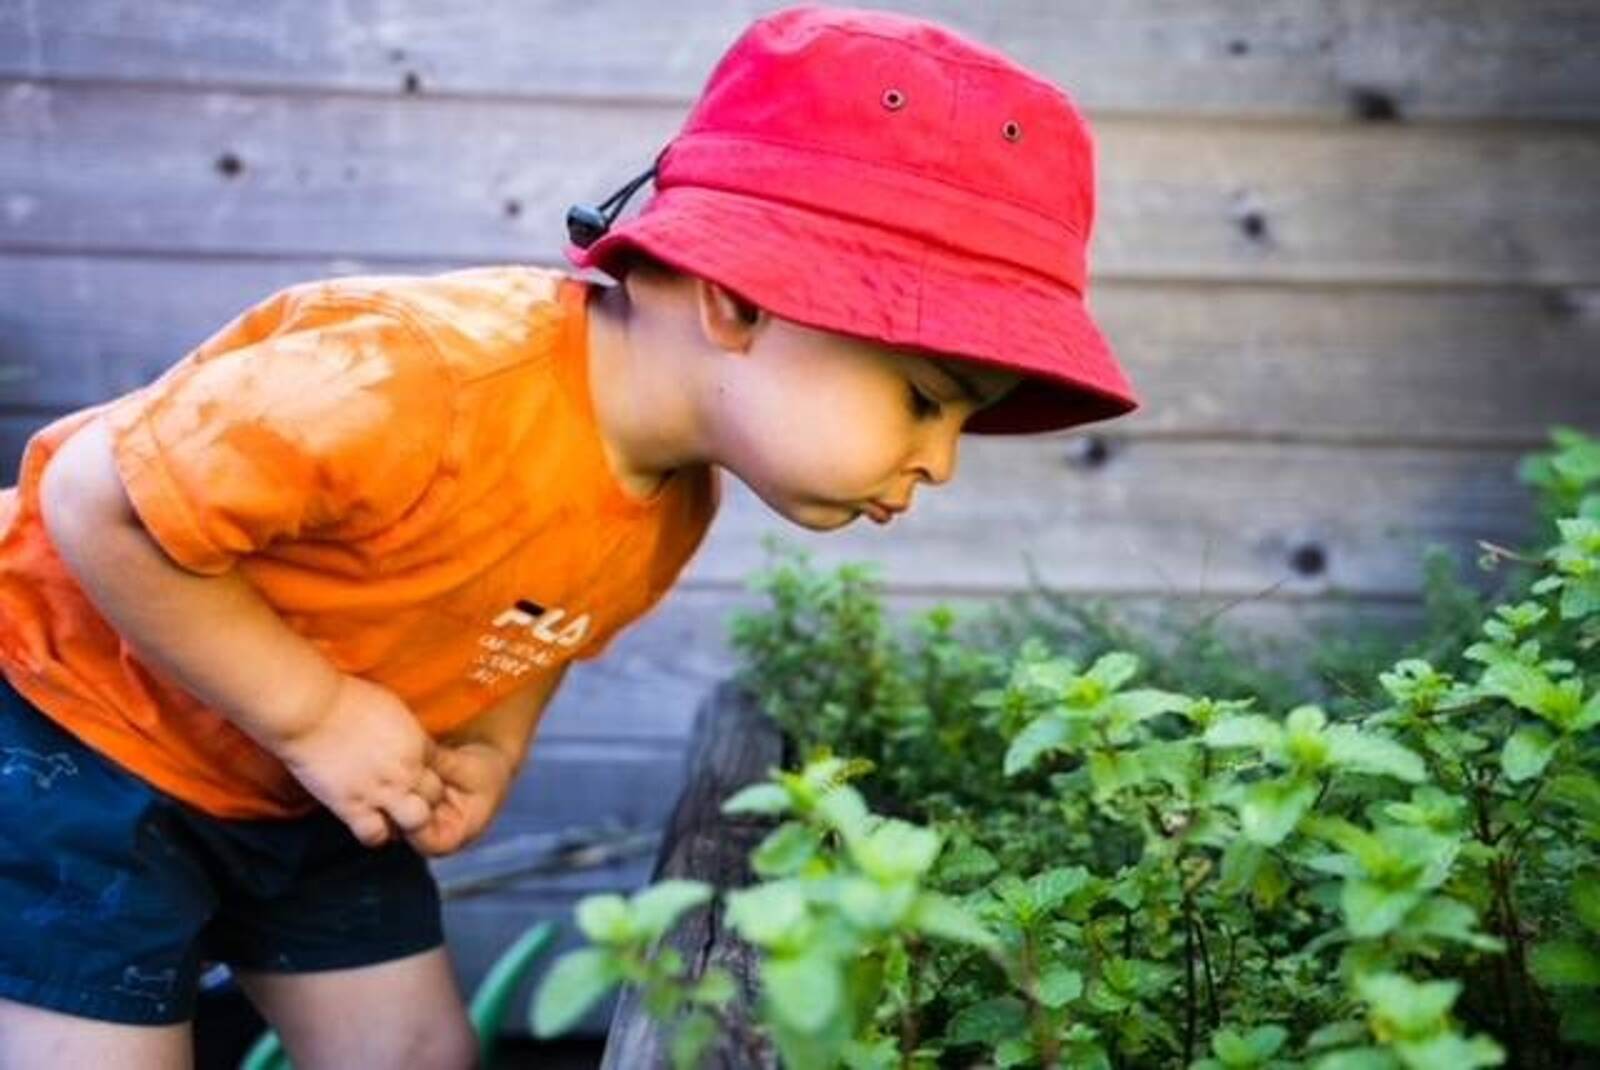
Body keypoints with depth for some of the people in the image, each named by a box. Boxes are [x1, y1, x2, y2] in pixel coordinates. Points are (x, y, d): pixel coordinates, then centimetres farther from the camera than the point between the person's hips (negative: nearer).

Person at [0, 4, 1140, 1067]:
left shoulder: (673, 510, -11)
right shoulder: (422, 387, -38)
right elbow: (99, 504, -30)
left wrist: (492, 746, -8)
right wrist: (313, 713, -26)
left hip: (300, 788, 7)